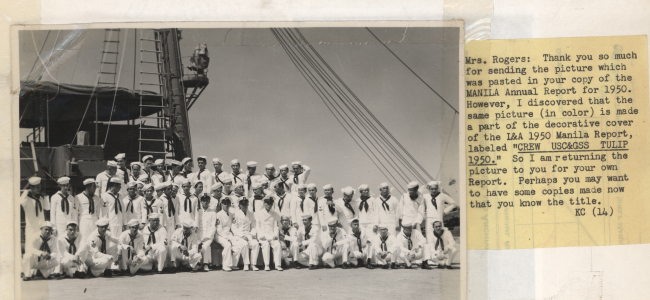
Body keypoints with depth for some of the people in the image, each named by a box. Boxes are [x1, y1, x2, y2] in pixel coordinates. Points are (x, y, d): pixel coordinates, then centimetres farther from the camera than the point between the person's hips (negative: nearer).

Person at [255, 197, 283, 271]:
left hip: (272, 235, 2)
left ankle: (278, 265, -27)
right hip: (262, 236, -2)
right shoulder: (258, 213, 10)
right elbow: (257, 226, 4)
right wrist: (262, 235, -11)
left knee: (278, 245, -27)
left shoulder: (274, 214, 17)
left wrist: (275, 235, -6)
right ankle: (266, 265, -33)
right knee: (266, 244, -33)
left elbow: (276, 226, 13)